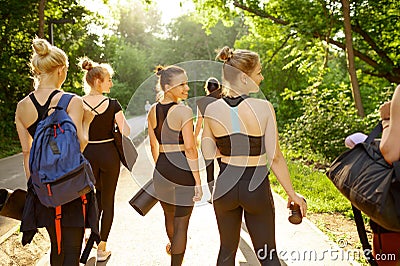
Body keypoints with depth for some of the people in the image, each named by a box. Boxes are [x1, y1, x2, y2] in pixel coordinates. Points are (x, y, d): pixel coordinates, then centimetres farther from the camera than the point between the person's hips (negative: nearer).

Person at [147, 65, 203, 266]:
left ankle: (173, 246, 56)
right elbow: (190, 148, -18)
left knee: (169, 215, 29)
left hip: (162, 171, 7)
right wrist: (198, 182, -14)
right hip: (183, 171, -7)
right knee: (181, 222, 5)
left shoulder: (153, 110, 5)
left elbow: (154, 146, 12)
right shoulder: (183, 111, -15)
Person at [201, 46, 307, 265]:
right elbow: (274, 158, -14)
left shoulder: (211, 110, -7)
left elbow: (208, 153, 0)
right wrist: (292, 194, -4)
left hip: (225, 186, 3)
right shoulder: (263, 108, -16)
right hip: (256, 188, -3)